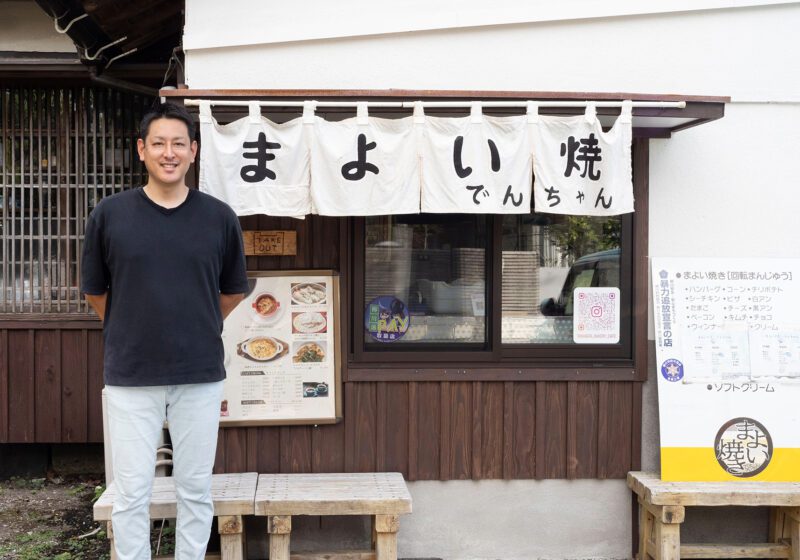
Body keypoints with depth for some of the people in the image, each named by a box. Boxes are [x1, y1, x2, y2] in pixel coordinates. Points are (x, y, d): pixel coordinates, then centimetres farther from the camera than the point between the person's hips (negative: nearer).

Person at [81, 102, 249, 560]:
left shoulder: (220, 218, -1)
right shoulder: (110, 214, -2)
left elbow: (233, 291, 13)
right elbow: (95, 291, 10)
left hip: (201, 376, 1)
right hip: (131, 378, -1)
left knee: (196, 489, 10)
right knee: (132, 493, 5)